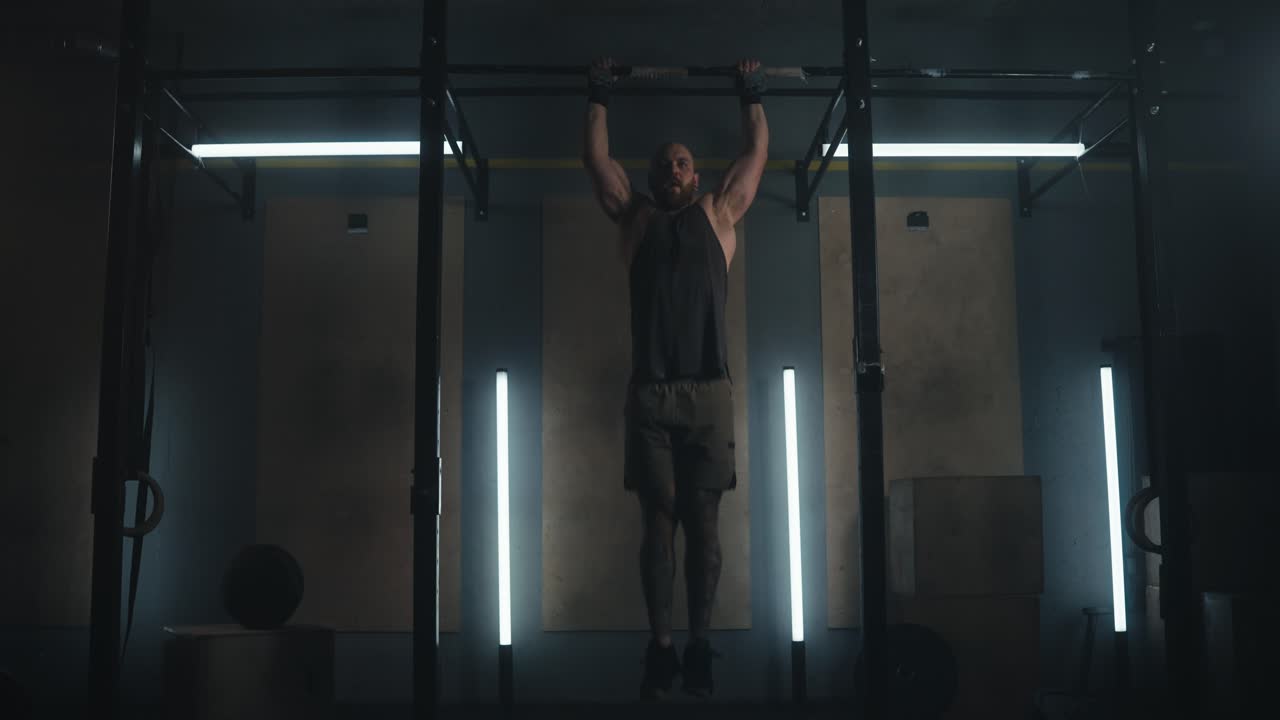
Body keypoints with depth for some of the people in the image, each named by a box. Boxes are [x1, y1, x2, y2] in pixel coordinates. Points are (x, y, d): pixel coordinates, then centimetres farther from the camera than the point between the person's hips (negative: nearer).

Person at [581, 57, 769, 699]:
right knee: (658, 522, 1)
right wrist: (599, 96, 30)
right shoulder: (635, 217, 17)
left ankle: (699, 645, 7)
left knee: (703, 523, 1)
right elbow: (595, 158, 24)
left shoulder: (719, 214, 18)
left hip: (708, 392, 0)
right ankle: (660, 645, 6)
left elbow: (757, 154, 26)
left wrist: (752, 95, 33)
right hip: (649, 392, 0)